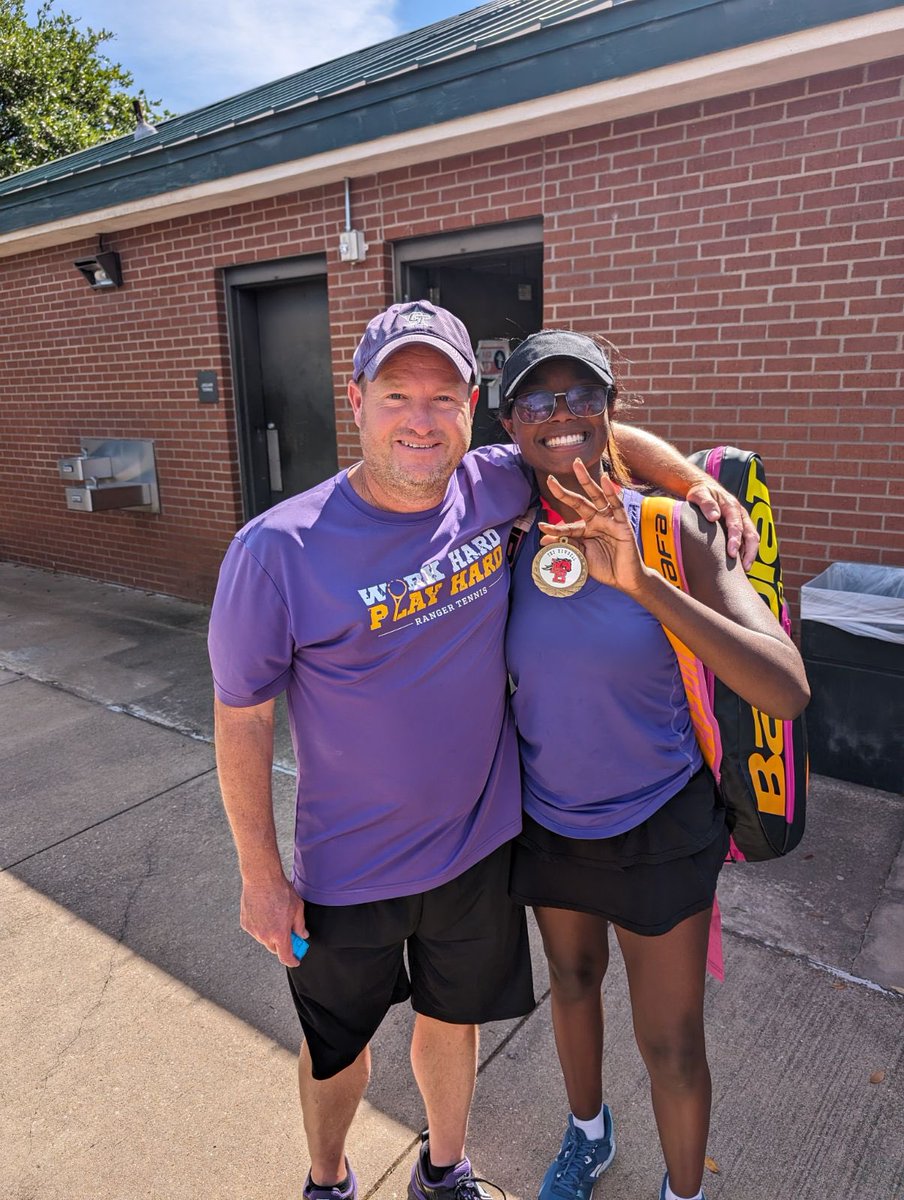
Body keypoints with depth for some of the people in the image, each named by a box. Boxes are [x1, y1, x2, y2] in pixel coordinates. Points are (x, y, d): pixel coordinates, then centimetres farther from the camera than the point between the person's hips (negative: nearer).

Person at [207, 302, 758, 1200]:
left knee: (454, 1018, 26)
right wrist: (261, 878, -7)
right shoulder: (277, 551, -23)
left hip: (479, 843, 3)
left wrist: (696, 481, -8)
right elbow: (241, 719, -13)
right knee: (337, 1044, 23)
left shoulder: (493, 486, -12)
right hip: (349, 868, -2)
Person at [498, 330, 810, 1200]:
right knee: (572, 982, 27)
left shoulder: (671, 531, -20)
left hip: (659, 824, -3)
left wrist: (641, 582, -40)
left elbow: (787, 692, -31)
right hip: (547, 817, 4)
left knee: (670, 1042, 13)